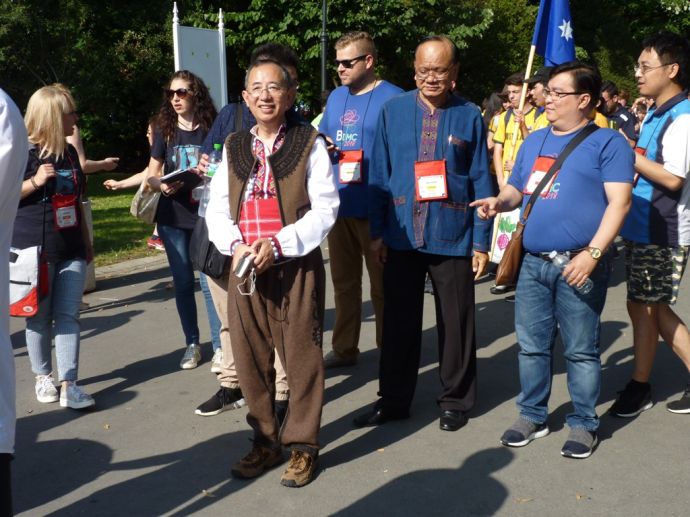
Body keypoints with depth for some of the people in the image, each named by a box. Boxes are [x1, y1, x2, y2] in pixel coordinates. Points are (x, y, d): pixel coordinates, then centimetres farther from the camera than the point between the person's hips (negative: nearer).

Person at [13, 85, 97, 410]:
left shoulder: (69, 152, 11)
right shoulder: (24, 152, -8)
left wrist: (85, 242, 20)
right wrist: (34, 182, -20)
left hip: (70, 249, 5)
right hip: (35, 249, -5)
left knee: (68, 316, 0)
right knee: (41, 317, 7)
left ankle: (69, 385, -1)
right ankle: (42, 377, 24)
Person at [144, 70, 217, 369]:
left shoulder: (211, 129, -2)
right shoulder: (165, 131, 5)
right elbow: (151, 176, 9)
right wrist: (162, 185, -12)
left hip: (207, 213, -2)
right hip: (173, 217, 2)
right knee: (183, 281, 6)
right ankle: (192, 344, 20)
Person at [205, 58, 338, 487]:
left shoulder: (309, 144, -2)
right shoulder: (234, 148, 10)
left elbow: (325, 209, -7)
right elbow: (217, 209, 9)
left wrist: (277, 244, -16)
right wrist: (235, 246, -10)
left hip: (297, 267, -4)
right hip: (245, 269, 4)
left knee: (301, 356, 3)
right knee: (250, 358, 10)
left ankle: (303, 445, 18)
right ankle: (265, 441, 26)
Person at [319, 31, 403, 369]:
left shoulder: (392, 98, -8)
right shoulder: (336, 97, 12)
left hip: (377, 209, -6)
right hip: (339, 206, 6)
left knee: (383, 285, 5)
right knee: (344, 282, 14)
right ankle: (344, 348, 27)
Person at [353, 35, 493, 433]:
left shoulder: (470, 116, -2)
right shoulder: (394, 110, 2)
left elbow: (481, 182, 0)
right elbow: (379, 174, 4)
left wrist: (481, 242, -2)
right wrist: (377, 231, 1)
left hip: (452, 236, -1)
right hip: (401, 234, 2)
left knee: (455, 322, 9)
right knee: (399, 321, 11)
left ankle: (456, 400, 26)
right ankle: (393, 400, 25)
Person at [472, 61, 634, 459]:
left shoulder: (607, 142, -3)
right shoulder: (535, 141, 17)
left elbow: (619, 202, -11)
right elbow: (518, 189, 25)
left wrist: (593, 253, -21)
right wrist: (500, 201, 1)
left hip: (578, 264, -6)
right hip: (533, 262, 6)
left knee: (581, 350, 4)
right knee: (532, 345, 11)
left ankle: (584, 424, 18)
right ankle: (533, 415, 26)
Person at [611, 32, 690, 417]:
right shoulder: (656, 115, 13)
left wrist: (629, 154, -17)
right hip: (643, 227, 9)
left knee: (643, 307, 2)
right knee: (654, 307, 14)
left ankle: (640, 387, 17)